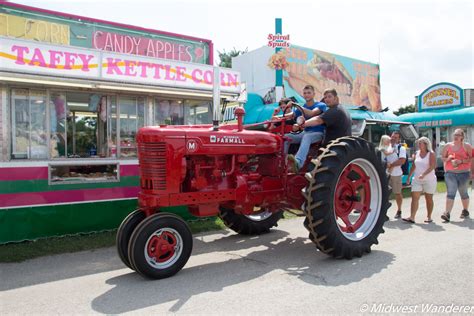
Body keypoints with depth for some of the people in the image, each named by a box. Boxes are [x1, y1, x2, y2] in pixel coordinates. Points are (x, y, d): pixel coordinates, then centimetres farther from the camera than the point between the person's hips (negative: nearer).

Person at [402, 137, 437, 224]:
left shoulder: (431, 154, -6)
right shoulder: (417, 153, 9)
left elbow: (432, 166, -17)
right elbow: (413, 166, 15)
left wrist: (423, 174, -29)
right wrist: (409, 176, 11)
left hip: (429, 180, -4)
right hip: (417, 180, 4)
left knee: (429, 199, 7)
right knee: (414, 198, -7)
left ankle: (429, 217, 19)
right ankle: (412, 217, -12)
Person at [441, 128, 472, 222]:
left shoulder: (466, 146, 2)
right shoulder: (448, 146, 7)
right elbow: (443, 158, 12)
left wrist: (461, 161, -15)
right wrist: (450, 160, -8)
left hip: (463, 173, 0)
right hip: (450, 173, 1)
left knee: (463, 193, 13)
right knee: (450, 193, -9)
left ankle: (465, 211, 33)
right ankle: (447, 213, -17)